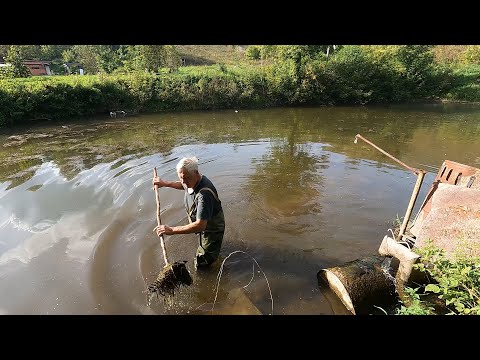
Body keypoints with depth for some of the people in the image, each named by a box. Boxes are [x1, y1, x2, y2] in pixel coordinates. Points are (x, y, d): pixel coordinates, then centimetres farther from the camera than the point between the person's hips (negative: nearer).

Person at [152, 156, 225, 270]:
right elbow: (183, 185, 18)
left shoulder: (204, 193, -39)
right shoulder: (192, 181, -11)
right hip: (202, 225, 8)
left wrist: (171, 230, -40)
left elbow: (200, 225, -42)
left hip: (211, 230, -8)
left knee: (201, 265, 1)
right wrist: (164, 183, 9)